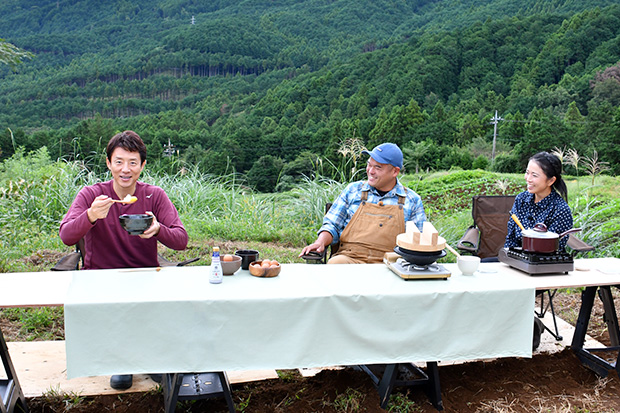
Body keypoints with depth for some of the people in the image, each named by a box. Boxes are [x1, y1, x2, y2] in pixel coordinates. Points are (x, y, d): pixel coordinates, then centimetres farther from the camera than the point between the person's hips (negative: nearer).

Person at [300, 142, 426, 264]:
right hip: (349, 257, 1)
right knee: (335, 263, -34)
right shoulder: (353, 190, 16)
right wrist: (321, 242, -5)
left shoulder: (412, 200, 13)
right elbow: (332, 224, 17)